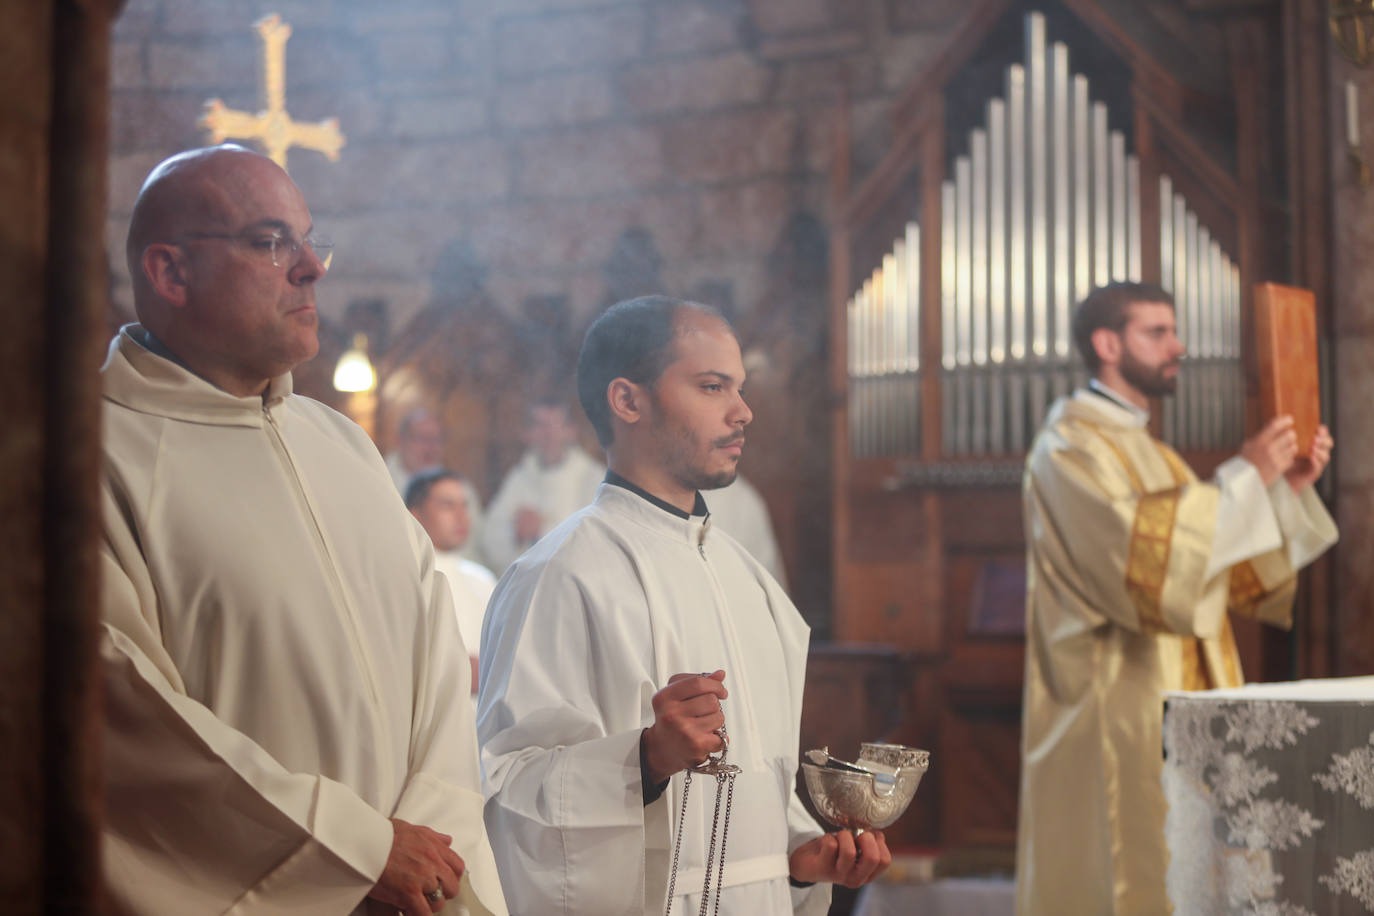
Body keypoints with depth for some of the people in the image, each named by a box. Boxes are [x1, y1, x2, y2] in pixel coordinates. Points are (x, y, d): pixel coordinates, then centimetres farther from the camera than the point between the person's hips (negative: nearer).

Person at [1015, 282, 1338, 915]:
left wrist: (1288, 488, 5)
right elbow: (1139, 554, -23)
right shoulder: (1069, 444, -8)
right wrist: (1244, 475, -18)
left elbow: (1238, 576, 17)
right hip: (1114, 712, -9)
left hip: (1178, 706, 9)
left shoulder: (1149, 453, 20)